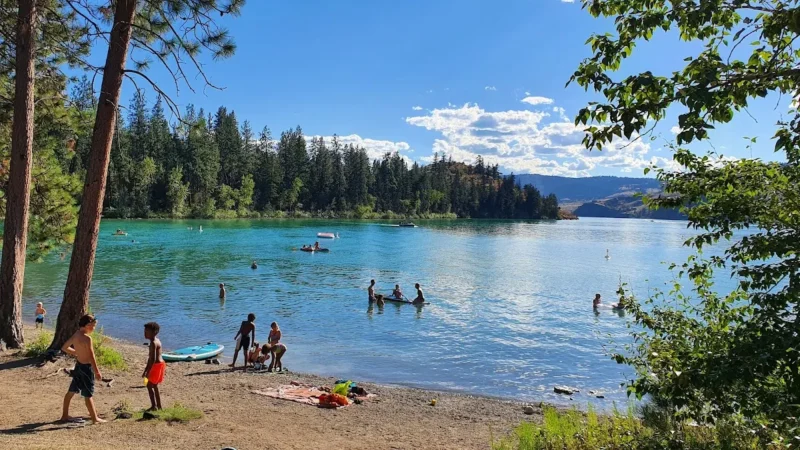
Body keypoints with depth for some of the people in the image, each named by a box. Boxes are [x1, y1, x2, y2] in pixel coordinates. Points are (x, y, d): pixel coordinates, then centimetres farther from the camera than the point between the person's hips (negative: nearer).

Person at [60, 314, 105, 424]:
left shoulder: (76, 335, 1)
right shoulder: (87, 338, -24)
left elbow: (64, 348, 13)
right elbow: (91, 357, -22)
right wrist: (97, 371, -15)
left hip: (78, 365, 8)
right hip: (86, 367, -8)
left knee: (71, 391, 18)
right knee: (88, 394, 0)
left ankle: (65, 415, 31)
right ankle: (95, 418, 10)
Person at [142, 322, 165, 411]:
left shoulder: (153, 343, -20)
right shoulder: (157, 341, 11)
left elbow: (153, 359, -25)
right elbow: (151, 357, 18)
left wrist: (147, 371, -22)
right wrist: (146, 369, 22)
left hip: (157, 365, -10)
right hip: (160, 364, 10)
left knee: (149, 385, -3)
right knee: (154, 386, 17)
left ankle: (154, 406, -2)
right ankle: (159, 406, 22)